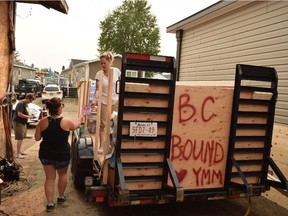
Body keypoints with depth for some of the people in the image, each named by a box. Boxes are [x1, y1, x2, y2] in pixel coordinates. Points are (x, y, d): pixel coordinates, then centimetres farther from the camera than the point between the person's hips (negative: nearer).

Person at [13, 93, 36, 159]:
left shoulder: (25, 104, 11)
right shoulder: (21, 104, -19)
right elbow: (19, 114, -26)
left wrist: (29, 115, 5)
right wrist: (29, 117, -19)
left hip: (23, 123, 10)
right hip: (18, 123, -10)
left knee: (22, 138, 16)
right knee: (20, 138, -8)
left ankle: (19, 151, 28)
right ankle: (17, 154, -3)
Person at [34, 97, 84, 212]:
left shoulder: (43, 121, -11)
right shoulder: (66, 122, -16)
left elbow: (37, 138, -3)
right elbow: (76, 125, 6)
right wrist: (81, 117, 25)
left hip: (46, 154, 2)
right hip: (62, 155, -2)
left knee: (49, 178, 14)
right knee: (63, 174, 23)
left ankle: (50, 203, 17)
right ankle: (61, 197, 38)